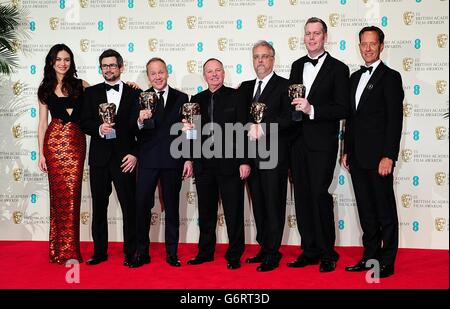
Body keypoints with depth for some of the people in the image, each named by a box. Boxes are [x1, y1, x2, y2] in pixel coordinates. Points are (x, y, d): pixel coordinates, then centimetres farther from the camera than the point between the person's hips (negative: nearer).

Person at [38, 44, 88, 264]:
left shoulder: (80, 85, 7)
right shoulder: (45, 88, 9)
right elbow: (42, 123, 9)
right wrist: (41, 153, 4)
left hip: (76, 142, 0)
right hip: (54, 142, 1)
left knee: (72, 194, -3)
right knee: (58, 194, 5)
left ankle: (69, 250, 6)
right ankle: (60, 250, 16)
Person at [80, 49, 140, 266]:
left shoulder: (134, 94, 5)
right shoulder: (91, 93, 10)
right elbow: (84, 123, 4)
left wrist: (135, 154, -7)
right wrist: (99, 128, -17)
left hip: (124, 158, -2)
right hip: (99, 158, 2)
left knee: (129, 207, -1)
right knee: (99, 207, 8)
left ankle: (130, 252, 10)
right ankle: (100, 251, 19)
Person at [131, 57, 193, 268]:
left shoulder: (181, 98, 5)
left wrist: (189, 159, 0)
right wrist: (140, 121, -25)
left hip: (173, 160, 1)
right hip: (148, 160, 0)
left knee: (172, 207, 9)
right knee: (142, 205, -1)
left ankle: (172, 253, 19)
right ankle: (142, 252, 13)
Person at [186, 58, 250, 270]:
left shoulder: (235, 96, 1)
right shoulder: (197, 99, 13)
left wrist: (244, 161, -9)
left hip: (229, 162, -4)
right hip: (204, 163, 4)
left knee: (233, 211, 3)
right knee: (205, 211, 12)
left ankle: (234, 255, 14)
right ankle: (205, 252, 25)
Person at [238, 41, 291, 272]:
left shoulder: (284, 86, -2)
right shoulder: (245, 87, 17)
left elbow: (288, 118, -12)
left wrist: (262, 128, -19)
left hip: (273, 155, -6)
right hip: (251, 155, 6)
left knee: (274, 204, -1)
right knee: (258, 204, 11)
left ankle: (273, 254, 7)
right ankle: (264, 248, 22)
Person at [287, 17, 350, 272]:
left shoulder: (338, 69, -3)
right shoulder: (297, 66, 15)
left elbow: (344, 108, -10)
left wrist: (312, 109, -18)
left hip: (322, 143, -5)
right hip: (298, 141, 6)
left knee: (319, 194, -10)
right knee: (302, 196, 7)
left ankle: (327, 253, 5)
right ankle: (309, 251, 18)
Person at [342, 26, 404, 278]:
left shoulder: (390, 77, -4)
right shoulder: (355, 77, 16)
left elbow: (395, 120, -11)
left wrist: (389, 156, -17)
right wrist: (347, 151, 14)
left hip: (378, 156, -7)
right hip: (357, 157, 7)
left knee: (385, 210, 2)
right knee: (366, 210, 12)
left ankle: (387, 262, 11)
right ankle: (370, 256, 22)